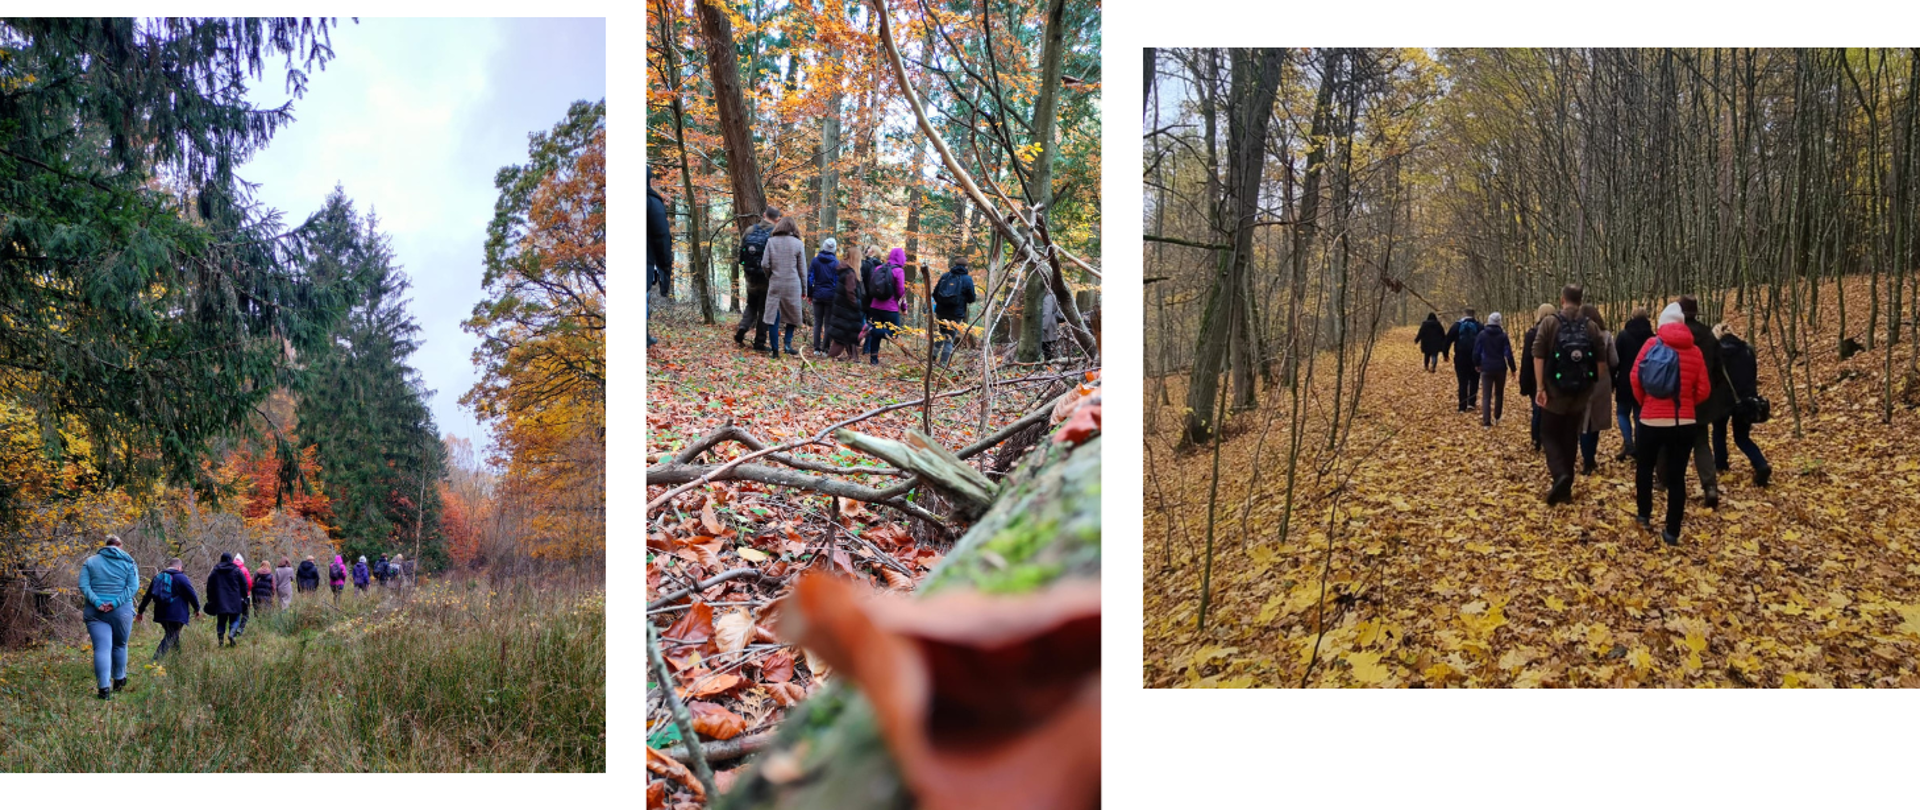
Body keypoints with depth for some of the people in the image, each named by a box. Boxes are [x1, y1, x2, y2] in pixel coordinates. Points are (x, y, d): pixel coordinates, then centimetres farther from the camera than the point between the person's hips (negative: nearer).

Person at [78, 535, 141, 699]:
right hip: (122, 611, 0)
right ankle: (119, 680, 30)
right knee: (120, 645, 18)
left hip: (95, 612, 0)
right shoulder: (128, 562, 5)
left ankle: (104, 687, -17)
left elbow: (83, 586, -3)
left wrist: (96, 602, -10)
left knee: (102, 648, -5)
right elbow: (133, 587, -7)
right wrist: (116, 602, -12)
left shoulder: (90, 562, 9)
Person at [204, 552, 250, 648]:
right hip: (234, 601, -2)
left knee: (221, 621, 8)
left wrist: (210, 600, 16)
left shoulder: (214, 571, 5)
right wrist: (244, 598, 11)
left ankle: (220, 639, -1)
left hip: (220, 601, 2)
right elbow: (244, 585, 2)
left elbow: (209, 587, 9)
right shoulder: (236, 571, -1)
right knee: (234, 620, 5)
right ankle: (232, 634, -20)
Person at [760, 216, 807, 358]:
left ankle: (775, 350, 0)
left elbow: (764, 264, -2)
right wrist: (804, 287, 11)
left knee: (773, 317, 3)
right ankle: (788, 342, -1)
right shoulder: (798, 244, -2)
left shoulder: (771, 242, 0)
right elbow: (802, 268, 1)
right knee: (792, 315, 16)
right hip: (792, 285, 0)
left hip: (775, 284, 1)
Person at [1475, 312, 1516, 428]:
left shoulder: (1482, 335, -2)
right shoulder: (1503, 335, -5)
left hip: (1486, 369, 0)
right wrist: (1512, 368, 2)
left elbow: (1476, 352, 2)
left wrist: (1477, 364, 18)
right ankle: (1497, 417, 30)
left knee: (1486, 396, -2)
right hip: (1500, 369, 0)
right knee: (1499, 394, 20)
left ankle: (1486, 422, -11)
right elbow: (1508, 353, -6)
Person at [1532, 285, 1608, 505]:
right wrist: (1591, 385, 12)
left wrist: (1540, 387, -10)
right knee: (1570, 439, 13)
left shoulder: (1549, 322, -7)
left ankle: (1560, 475, -18)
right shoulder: (1591, 326, 3)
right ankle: (1565, 489, 16)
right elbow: (1601, 362, 2)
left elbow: (1538, 357, -12)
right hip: (1580, 395, 3)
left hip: (1555, 392, -3)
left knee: (1549, 435, 7)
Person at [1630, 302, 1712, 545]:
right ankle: (1672, 532, 6)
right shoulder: (1694, 350, 2)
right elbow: (1704, 390, 0)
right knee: (1677, 476, 5)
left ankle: (1644, 515, 27)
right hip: (1685, 422, 1)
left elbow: (1635, 378, -8)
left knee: (1644, 468, 21)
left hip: (1652, 419, -1)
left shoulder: (1652, 345, -2)